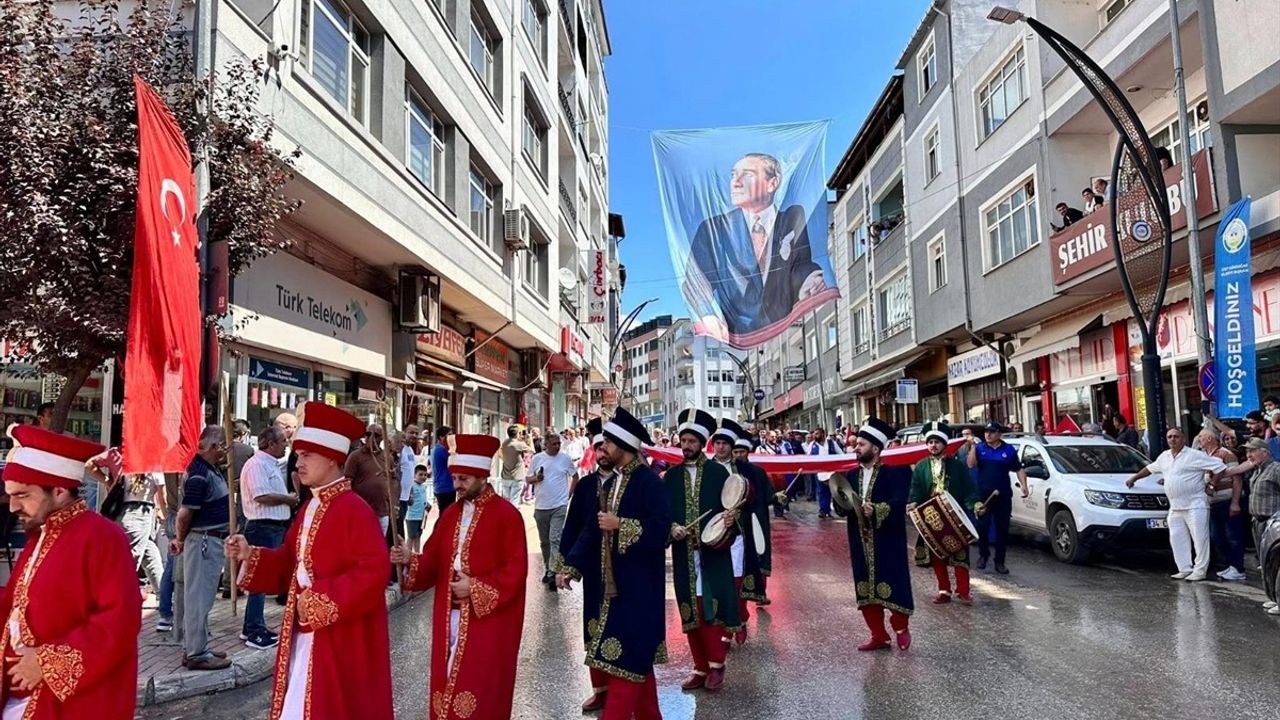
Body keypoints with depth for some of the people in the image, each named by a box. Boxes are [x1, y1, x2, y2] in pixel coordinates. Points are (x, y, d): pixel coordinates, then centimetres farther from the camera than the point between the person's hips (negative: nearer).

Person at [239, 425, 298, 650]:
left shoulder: (271, 464, 17)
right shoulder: (256, 464, -15)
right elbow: (262, 496, -24)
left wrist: (288, 498, 5)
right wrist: (289, 499, -12)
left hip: (274, 527, 10)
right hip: (263, 528, -10)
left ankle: (253, 627, 25)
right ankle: (254, 632, 2)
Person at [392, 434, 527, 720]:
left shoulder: (507, 515, -11)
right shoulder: (451, 514, 10)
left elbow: (515, 570, -14)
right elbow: (434, 561, 8)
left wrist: (476, 588, -18)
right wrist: (410, 561, -11)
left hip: (488, 618, -6)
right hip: (450, 615, 6)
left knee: (480, 686, -1)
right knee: (449, 681, 11)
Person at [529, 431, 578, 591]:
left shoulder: (565, 458, -1)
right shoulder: (537, 458, 1)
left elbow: (575, 477, 10)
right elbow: (528, 479, 8)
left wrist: (569, 494, 1)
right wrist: (536, 478, -13)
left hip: (560, 506, -3)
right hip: (541, 506, 3)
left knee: (555, 539, -13)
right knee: (545, 541, 13)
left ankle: (552, 573, -14)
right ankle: (547, 569, 28)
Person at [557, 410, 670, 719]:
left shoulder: (648, 481, -13)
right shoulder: (606, 483, 9)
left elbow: (660, 531, -20)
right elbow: (590, 530, 9)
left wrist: (620, 525, -20)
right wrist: (569, 566, 2)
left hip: (636, 586, -7)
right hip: (606, 581, 8)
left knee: (627, 654, -4)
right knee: (634, 655, 17)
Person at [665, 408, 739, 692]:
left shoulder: (718, 472, 1)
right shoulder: (672, 475, 8)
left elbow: (731, 507, -2)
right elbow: (665, 512, 6)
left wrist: (730, 518, -23)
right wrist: (672, 528, -13)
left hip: (713, 551, -3)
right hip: (684, 554, 3)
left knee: (713, 609, -4)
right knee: (690, 612, 8)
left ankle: (716, 665, 10)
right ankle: (701, 667, 19)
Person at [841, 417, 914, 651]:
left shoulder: (894, 472, -9)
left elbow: (899, 503, -20)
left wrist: (876, 510, -33)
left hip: (887, 542, -5)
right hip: (861, 543, 6)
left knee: (892, 586, 4)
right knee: (866, 590, 9)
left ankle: (901, 629, 26)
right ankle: (878, 635, 21)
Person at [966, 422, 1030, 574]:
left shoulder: (1009, 450, 5)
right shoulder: (979, 447, 3)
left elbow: (1019, 469, 7)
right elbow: (971, 465, -11)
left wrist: (1024, 485, -7)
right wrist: (973, 445, -16)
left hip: (1003, 496, 1)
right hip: (983, 495, -1)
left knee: (1002, 529, 5)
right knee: (982, 527, -1)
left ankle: (1000, 561, 13)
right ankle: (983, 554, 19)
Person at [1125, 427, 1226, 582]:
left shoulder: (1195, 455, -8)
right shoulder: (1164, 456, 13)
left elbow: (1219, 466, -10)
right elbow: (1150, 468, 29)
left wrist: (1210, 485, -6)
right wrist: (1134, 477, 32)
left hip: (1195, 505, -7)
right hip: (1175, 507, 7)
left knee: (1199, 538, -4)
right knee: (1177, 539, 7)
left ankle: (1200, 570, 1)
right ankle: (1185, 569, 14)